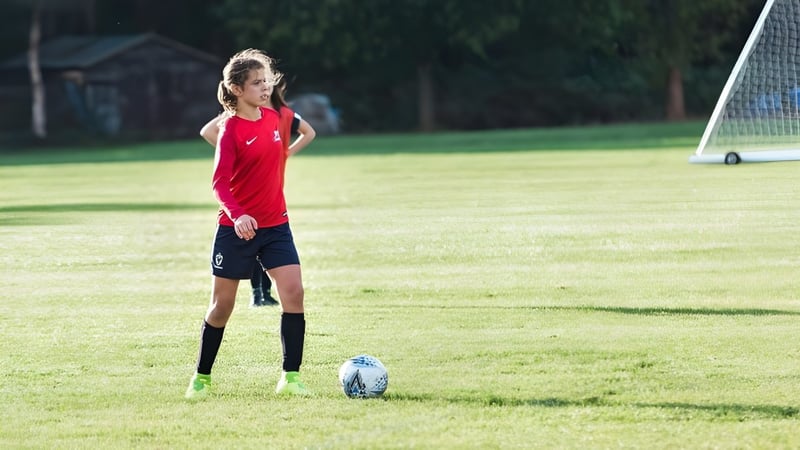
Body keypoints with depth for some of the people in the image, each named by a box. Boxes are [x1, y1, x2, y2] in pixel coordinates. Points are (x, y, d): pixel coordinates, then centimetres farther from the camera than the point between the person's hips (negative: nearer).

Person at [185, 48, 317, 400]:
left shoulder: (278, 116, 2)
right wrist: (237, 214, -36)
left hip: (275, 225, 4)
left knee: (293, 292, -11)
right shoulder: (231, 129, -13)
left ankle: (291, 377, -5)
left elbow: (307, 132, 26)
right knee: (222, 305, 5)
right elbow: (220, 182, -20)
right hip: (237, 228, -4)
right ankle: (201, 378, 20)